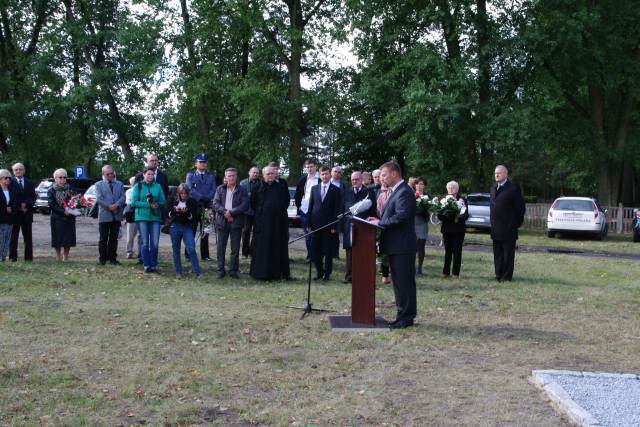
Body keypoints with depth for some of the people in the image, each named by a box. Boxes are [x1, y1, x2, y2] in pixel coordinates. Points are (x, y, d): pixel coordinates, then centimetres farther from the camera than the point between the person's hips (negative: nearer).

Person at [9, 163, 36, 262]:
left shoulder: (30, 183, 11)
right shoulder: (11, 182, -1)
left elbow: (33, 197, 6)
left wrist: (26, 204, -10)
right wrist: (19, 206, -12)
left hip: (27, 213, 3)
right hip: (15, 213, -3)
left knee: (28, 236, 5)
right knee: (13, 236, 1)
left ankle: (28, 256, 9)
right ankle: (13, 256, 5)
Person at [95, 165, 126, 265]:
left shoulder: (119, 184, 14)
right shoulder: (99, 185, 6)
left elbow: (123, 197, 3)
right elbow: (99, 199, -6)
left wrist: (116, 205, -15)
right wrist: (109, 207, -14)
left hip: (117, 216, 3)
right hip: (104, 215, -2)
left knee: (114, 238, 7)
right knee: (103, 239, 1)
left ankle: (112, 258, 14)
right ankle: (102, 258, 8)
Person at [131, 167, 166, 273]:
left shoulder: (158, 186, 11)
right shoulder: (138, 186, 6)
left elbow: (163, 201, 8)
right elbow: (134, 202, -3)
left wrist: (156, 204, -13)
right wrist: (148, 205, -13)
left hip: (155, 217, 2)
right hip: (142, 217, -1)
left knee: (155, 243, -3)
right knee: (145, 243, -2)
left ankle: (153, 265, 5)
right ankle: (146, 265, 4)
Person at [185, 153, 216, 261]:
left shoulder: (211, 177, 16)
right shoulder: (190, 175, 8)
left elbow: (213, 190, 6)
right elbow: (190, 189, -5)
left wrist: (206, 199, -10)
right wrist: (201, 197, -12)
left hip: (207, 207, 3)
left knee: (205, 232, 5)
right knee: (191, 231, -1)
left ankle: (205, 255, 9)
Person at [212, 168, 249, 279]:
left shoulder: (242, 190, 3)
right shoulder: (220, 189, 8)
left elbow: (245, 205, -7)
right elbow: (215, 203, -1)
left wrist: (231, 212, -16)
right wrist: (224, 212, -17)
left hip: (236, 222, -1)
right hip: (222, 221, 1)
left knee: (235, 248, 3)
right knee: (221, 247, 3)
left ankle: (233, 270, 10)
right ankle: (220, 270, 10)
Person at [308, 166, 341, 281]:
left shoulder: (335, 190, 0)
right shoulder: (314, 188, 10)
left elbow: (337, 209, -3)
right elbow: (310, 206, 11)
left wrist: (334, 226, -9)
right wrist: (309, 223, 4)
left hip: (329, 225, -3)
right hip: (316, 224, 3)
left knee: (328, 251, 2)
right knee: (315, 250, 5)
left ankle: (327, 273, 11)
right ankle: (319, 272, 17)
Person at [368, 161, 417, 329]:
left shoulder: (404, 192, -15)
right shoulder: (397, 191, 18)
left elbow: (401, 217, -24)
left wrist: (380, 223, -15)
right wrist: (379, 220, 6)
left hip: (402, 246, -11)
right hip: (395, 246, 11)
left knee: (404, 282, -5)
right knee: (399, 281, 14)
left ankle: (406, 318, -1)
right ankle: (404, 315, 22)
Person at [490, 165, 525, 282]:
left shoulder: (513, 188, -9)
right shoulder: (493, 188, 14)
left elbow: (520, 207, -6)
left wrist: (517, 223, -3)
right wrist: (492, 221, 14)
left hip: (508, 228, -7)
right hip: (496, 228, 7)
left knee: (508, 253, -1)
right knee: (497, 253, 10)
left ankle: (507, 276, 4)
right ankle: (499, 274, 17)